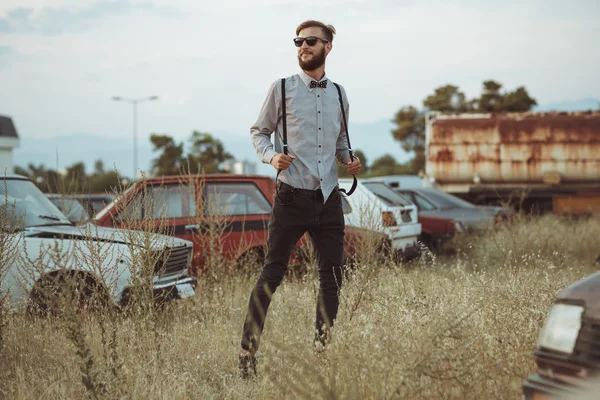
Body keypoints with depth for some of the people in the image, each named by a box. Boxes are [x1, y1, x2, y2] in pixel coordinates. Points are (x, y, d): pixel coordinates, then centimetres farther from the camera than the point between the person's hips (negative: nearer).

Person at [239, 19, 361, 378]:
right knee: (272, 273, -5)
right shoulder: (282, 88, 0)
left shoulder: (338, 93, 11)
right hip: (292, 197, -4)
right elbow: (259, 132, 5)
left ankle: (323, 349, 20)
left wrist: (349, 160, 3)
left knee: (333, 276, 7)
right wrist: (271, 156, -14)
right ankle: (248, 352, 0)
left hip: (329, 198, 4)